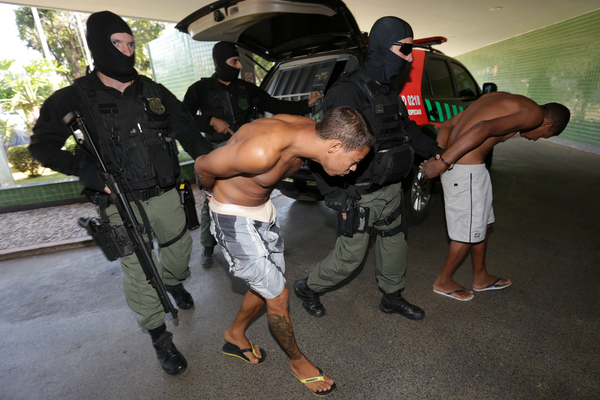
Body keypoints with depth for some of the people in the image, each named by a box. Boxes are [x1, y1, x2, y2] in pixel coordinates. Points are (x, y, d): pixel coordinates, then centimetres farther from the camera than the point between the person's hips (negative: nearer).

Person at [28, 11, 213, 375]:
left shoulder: (153, 91, 7)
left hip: (164, 194, 4)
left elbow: (185, 126, 10)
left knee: (180, 248, 17)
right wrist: (92, 174, -15)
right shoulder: (76, 98, -2)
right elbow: (43, 146, 0)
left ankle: (173, 282, 52)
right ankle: (160, 338, 19)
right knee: (138, 272, 0)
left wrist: (204, 154, -8)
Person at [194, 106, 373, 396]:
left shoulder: (311, 131, -11)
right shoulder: (261, 151, -37)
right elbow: (203, 167, -20)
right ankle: (298, 361, 29)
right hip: (235, 218, -7)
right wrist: (214, 193, 1)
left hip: (263, 208, 8)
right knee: (278, 295, 2)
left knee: (267, 284, 19)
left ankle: (235, 335, 45)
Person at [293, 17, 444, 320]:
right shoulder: (348, 91, -20)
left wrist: (435, 151, 26)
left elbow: (406, 128, 25)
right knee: (350, 255, 3)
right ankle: (307, 288, 28)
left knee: (394, 243, 18)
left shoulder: (388, 90, 11)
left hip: (390, 189, 9)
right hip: (361, 195, -9)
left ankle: (392, 298, 41)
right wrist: (336, 195, -24)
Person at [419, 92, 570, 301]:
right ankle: (443, 282, 28)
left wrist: (437, 155, -2)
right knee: (470, 233, 9)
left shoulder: (502, 99, 22)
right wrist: (443, 163, -24)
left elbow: (447, 125, 13)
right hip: (467, 171, -9)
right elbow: (484, 129, -24)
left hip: (453, 165, 9)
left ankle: (481, 278, 41)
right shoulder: (534, 113, -5)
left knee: (483, 223, 23)